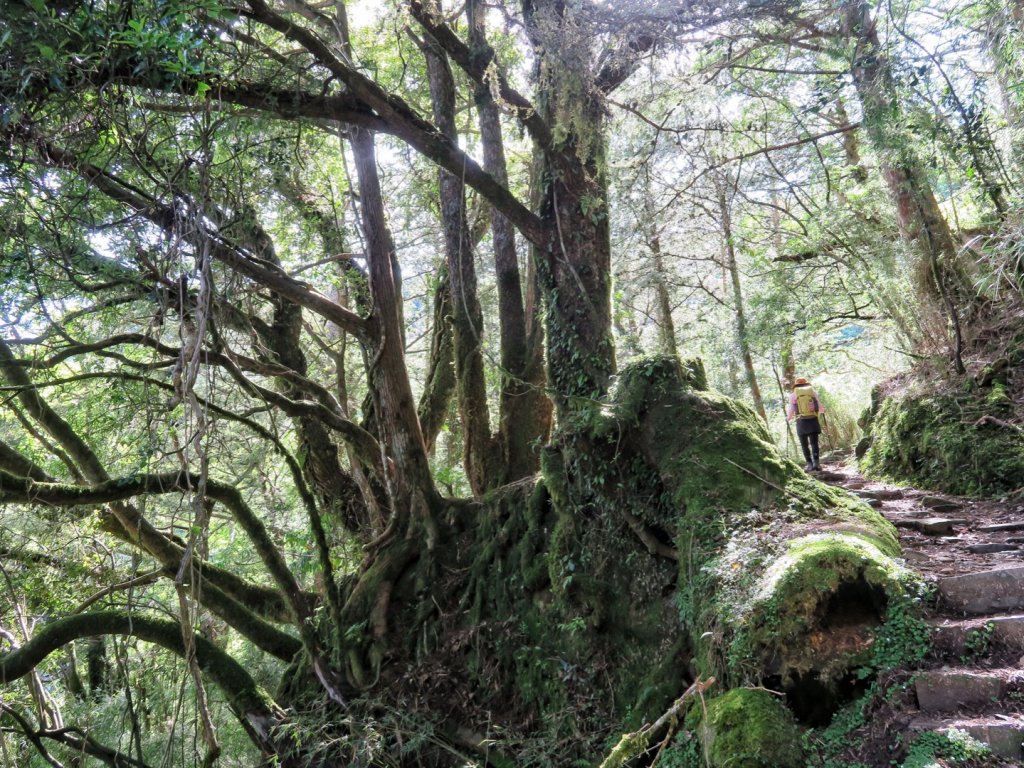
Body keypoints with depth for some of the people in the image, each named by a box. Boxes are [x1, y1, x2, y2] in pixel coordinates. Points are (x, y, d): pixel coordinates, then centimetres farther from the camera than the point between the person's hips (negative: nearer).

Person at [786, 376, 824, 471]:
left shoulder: (793, 395, 6)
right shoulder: (813, 392, 10)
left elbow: (791, 411, 4)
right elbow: (820, 408, 10)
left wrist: (788, 418, 26)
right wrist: (822, 411, 34)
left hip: (801, 421, -1)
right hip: (813, 420, 1)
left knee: (804, 444, 6)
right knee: (814, 443, 4)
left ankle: (810, 464, 0)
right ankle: (816, 462, -11)